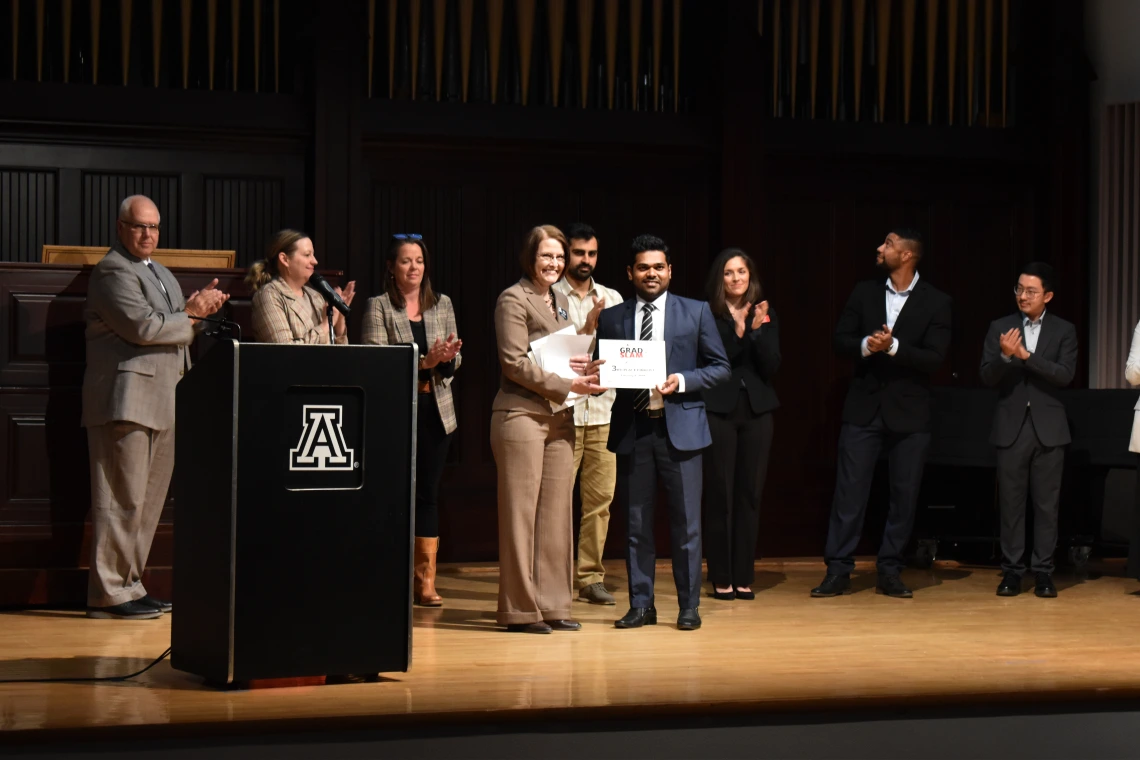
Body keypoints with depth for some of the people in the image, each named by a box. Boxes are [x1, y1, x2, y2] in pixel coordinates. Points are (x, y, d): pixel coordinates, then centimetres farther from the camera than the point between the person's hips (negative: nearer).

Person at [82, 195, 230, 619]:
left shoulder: (161, 274, 24)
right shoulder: (114, 272, -7)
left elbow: (173, 330, 21)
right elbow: (143, 327, -18)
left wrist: (197, 309, 2)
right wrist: (192, 316, -7)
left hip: (160, 404, 10)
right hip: (126, 401, -10)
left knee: (149, 499, 11)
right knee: (122, 499, -8)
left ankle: (128, 584, 18)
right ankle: (109, 594, -5)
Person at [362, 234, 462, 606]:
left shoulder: (442, 304, 11)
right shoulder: (378, 307, 0)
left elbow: (454, 360, 11)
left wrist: (448, 358, -13)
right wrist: (424, 361, -20)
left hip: (435, 410, 3)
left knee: (428, 494, 4)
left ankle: (424, 580, 8)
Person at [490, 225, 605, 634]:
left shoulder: (560, 300, 17)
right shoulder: (514, 299, -6)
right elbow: (515, 362, -14)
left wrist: (589, 329, 3)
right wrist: (568, 384, -17)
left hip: (559, 417, 8)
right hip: (522, 415, -8)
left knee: (557, 511, 7)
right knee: (521, 512, -3)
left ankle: (552, 604, 12)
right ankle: (519, 610, 3)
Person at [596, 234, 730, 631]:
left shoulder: (696, 312, 5)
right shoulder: (612, 318, 8)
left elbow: (720, 367, 3)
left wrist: (682, 381, -12)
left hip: (679, 426, -2)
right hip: (632, 429, 2)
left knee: (686, 521, 1)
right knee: (636, 523, 7)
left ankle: (688, 606, 11)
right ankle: (641, 605, 16)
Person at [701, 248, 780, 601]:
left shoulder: (765, 315, 8)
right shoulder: (706, 315, -2)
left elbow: (771, 367, 0)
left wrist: (758, 330, -13)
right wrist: (738, 332, -20)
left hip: (756, 409, 3)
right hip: (719, 409, -3)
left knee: (750, 493, 4)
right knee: (719, 493, -2)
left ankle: (744, 576, 10)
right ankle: (721, 578, 5)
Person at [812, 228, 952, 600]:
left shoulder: (936, 302, -3)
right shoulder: (865, 292, 6)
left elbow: (935, 358, -11)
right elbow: (840, 340, 4)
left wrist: (893, 346, -23)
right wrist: (865, 345, -17)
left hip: (909, 412, -1)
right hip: (864, 406, 1)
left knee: (904, 494, 4)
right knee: (849, 490, -1)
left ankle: (890, 572, 14)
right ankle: (838, 570, 3)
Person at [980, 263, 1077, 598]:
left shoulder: (1064, 330, 3)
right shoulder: (1000, 328, 4)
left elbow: (1065, 375, -11)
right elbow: (987, 377, -3)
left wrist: (1026, 355, -21)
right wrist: (1005, 356, -23)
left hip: (1048, 428, -1)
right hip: (1011, 427, 1)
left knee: (1047, 504, 3)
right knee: (1011, 503, 3)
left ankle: (1043, 571, 9)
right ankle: (1012, 570, 9)